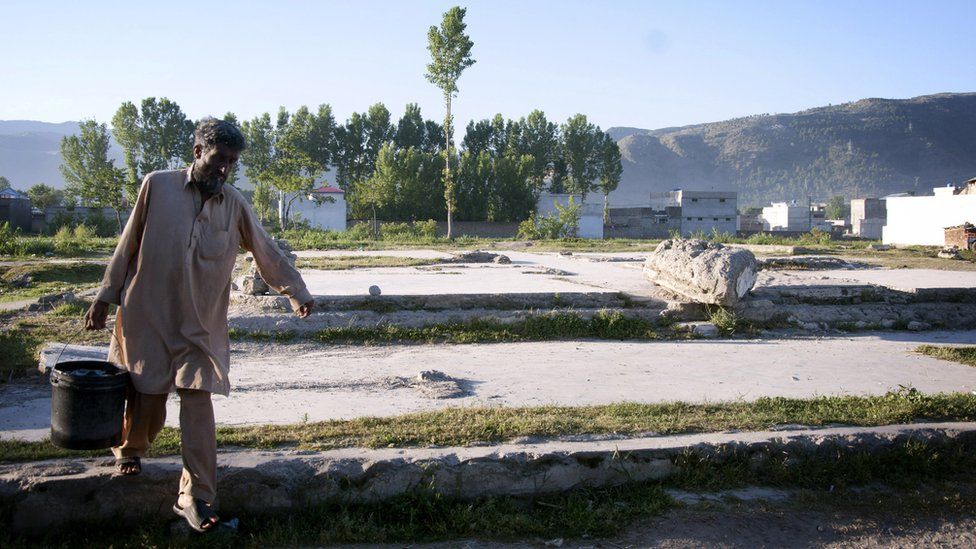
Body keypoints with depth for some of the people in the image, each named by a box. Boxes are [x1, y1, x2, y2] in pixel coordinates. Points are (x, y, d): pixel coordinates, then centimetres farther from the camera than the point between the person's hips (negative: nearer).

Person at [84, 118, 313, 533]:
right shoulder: (157, 186, -2)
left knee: (198, 403, -6)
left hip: (201, 324, 1)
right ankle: (130, 449, 42)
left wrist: (296, 291, 5)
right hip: (147, 314, -1)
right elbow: (128, 245, 3)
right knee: (147, 397, 9)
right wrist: (105, 296, 5)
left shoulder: (234, 205, 2)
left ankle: (195, 496, 0)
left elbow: (266, 252, 9)